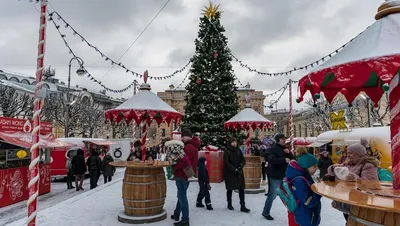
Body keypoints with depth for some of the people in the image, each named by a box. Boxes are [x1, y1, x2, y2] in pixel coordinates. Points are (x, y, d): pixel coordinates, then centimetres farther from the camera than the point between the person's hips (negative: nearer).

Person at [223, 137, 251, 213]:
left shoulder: (238, 150, 4)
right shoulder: (227, 152, -8)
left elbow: (243, 160, 5)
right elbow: (226, 163, -13)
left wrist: (240, 166, -15)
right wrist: (235, 169, -19)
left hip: (239, 172, 3)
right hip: (229, 173, -3)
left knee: (241, 189, -2)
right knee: (230, 189, 9)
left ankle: (242, 206, 3)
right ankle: (229, 204, 26)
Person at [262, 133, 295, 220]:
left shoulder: (285, 149, 13)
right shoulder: (273, 149, -12)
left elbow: (293, 159, 10)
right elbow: (271, 160, -28)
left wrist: (289, 153, -8)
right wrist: (284, 160, -32)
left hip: (285, 176, 7)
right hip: (276, 177, -7)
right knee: (272, 195, 1)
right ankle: (265, 212, 16)